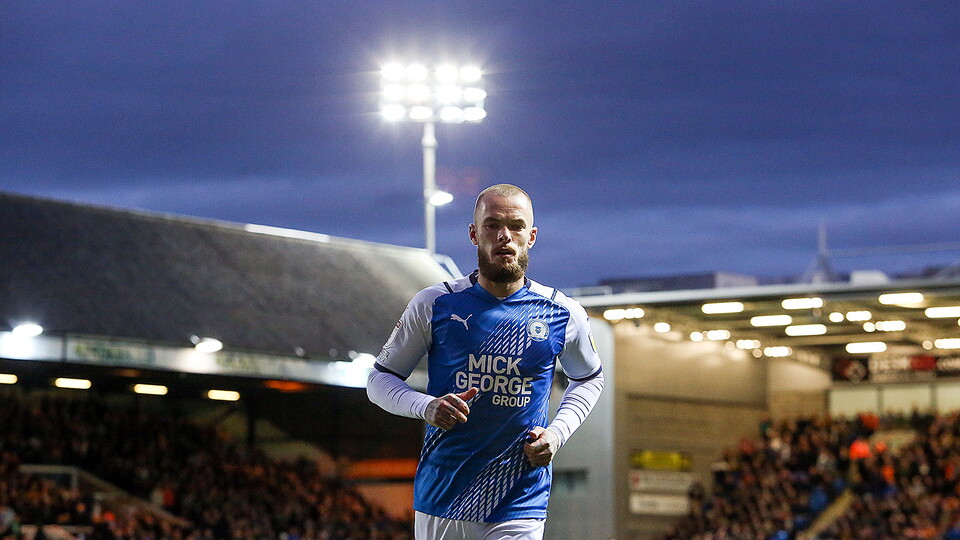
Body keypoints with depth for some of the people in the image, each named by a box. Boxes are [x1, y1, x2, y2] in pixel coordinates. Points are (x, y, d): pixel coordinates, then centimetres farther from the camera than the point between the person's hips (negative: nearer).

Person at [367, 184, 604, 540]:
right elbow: (380, 379, 6)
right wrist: (425, 406, -14)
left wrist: (557, 432, 5)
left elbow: (589, 378, 23)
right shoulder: (434, 305, 0)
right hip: (439, 501, 0)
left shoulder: (564, 315, 3)